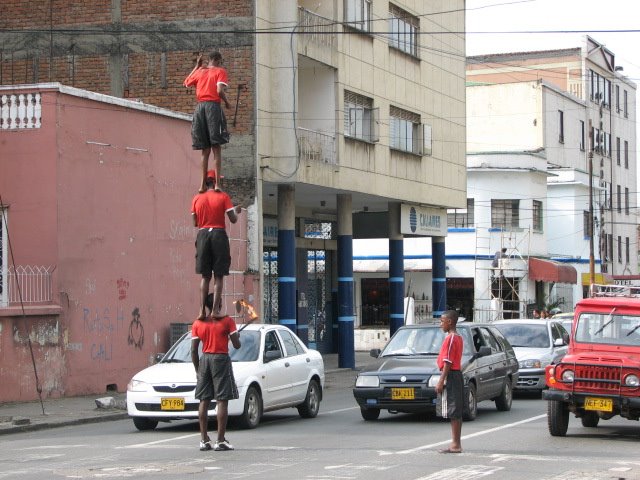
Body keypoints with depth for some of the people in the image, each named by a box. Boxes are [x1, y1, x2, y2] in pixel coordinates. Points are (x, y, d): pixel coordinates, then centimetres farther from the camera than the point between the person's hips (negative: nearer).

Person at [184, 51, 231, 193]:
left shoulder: (200, 71, 15)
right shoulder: (220, 71, 2)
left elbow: (186, 83, 33)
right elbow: (220, 91, -12)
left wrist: (197, 66, 36)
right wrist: (226, 102, 7)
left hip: (200, 107, 5)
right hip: (213, 106, -4)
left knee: (205, 149, 11)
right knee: (216, 148, -6)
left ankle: (203, 184, 8)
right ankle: (217, 183, -16)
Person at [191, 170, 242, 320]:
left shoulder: (197, 198, 8)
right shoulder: (223, 197, -1)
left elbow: (195, 223, 10)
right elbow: (233, 219, -4)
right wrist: (237, 211, 17)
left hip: (203, 234, 3)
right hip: (218, 234, -3)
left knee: (205, 276, 9)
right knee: (219, 276, 0)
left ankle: (202, 310, 0)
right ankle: (215, 310, -7)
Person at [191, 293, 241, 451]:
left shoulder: (198, 323, 5)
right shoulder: (227, 321, -5)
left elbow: (193, 350, 4)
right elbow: (236, 345, -6)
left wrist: (197, 369, 14)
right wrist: (237, 336, 15)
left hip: (204, 359, 4)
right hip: (221, 359, -4)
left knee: (204, 401, 8)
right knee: (222, 400, -4)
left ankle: (204, 440, 7)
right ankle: (220, 441, -9)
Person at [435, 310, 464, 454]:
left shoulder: (450, 338, -15)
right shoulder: (458, 337, 15)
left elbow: (448, 362, -19)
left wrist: (441, 381, -18)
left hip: (450, 376, -10)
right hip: (457, 375, 10)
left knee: (452, 412, -9)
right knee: (457, 412, 11)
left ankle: (455, 445, -9)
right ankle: (456, 443, 14)